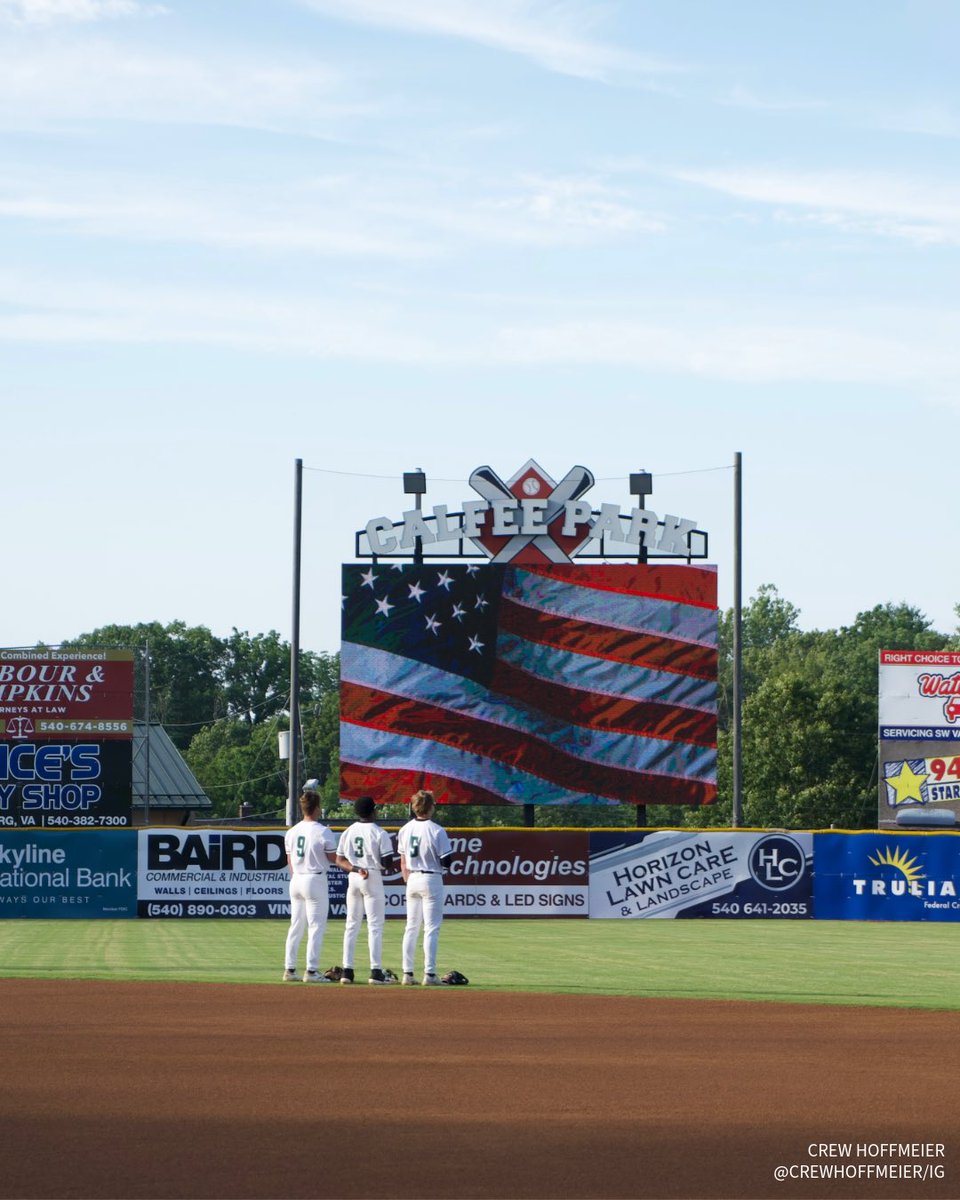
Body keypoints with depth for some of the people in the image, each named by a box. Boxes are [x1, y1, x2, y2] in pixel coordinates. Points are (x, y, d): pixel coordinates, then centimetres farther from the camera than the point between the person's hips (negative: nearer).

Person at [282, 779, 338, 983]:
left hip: (296, 880, 6)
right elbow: (333, 858, -8)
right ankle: (311, 971, -4)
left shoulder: (291, 832, 6)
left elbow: (290, 861, 12)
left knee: (296, 926, 12)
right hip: (315, 880, -6)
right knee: (316, 926, -2)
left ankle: (290, 970, 12)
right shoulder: (323, 832, -12)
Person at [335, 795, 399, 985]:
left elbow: (340, 860, 3)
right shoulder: (380, 833, -9)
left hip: (353, 879, 5)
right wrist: (390, 865, 10)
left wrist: (355, 868, -7)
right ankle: (376, 971, -5)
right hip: (373, 879, -5)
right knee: (375, 925, -2)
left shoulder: (347, 832, 6)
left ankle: (347, 970, 5)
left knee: (351, 925, 9)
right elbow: (388, 863, -12)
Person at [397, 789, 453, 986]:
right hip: (431, 880, -6)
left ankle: (407, 973, 10)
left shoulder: (405, 830, 4)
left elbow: (403, 861, 9)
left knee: (411, 927, 11)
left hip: (412, 880, 6)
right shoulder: (437, 831, -14)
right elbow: (446, 861, -13)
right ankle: (429, 974, -5)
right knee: (431, 928, -2)